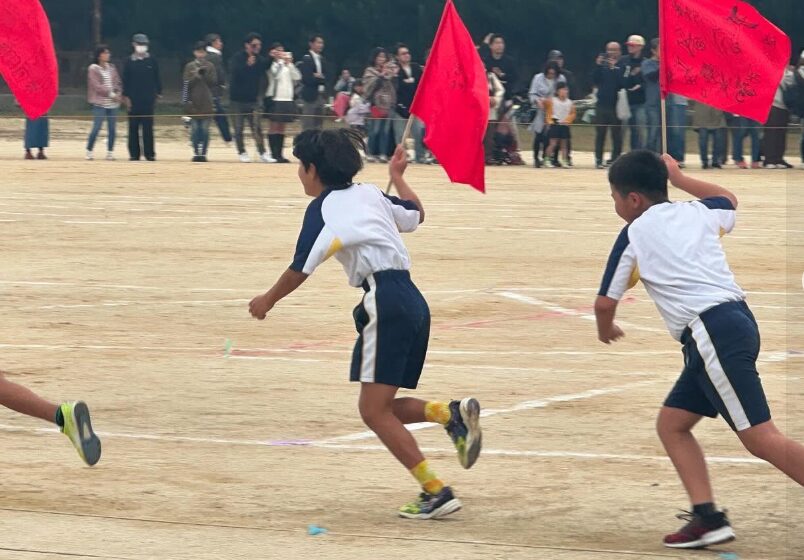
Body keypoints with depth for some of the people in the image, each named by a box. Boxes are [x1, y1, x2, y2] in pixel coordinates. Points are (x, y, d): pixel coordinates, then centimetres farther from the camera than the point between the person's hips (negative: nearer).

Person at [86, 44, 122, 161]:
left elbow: (118, 82, 15)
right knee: (97, 128, -10)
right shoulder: (93, 69, -4)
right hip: (100, 104, -5)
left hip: (113, 103, 5)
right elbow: (97, 86, -10)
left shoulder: (111, 67, 13)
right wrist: (111, 94, -13)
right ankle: (89, 151, 0)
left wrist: (118, 93, -4)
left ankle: (110, 152, 9)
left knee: (112, 129, 2)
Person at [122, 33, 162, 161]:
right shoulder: (130, 62, 3)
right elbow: (125, 81, 3)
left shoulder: (152, 61, 4)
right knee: (133, 128, 3)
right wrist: (126, 97, -3)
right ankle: (134, 154, 7)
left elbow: (157, 79, 8)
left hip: (148, 100, 0)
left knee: (148, 128, 0)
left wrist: (158, 94, 5)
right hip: (134, 100, 0)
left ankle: (149, 153, 3)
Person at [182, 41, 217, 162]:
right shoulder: (190, 66, 6)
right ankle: (196, 153, 4)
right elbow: (187, 83, 1)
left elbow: (214, 82, -1)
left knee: (205, 129, -2)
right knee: (195, 128, -1)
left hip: (207, 102, 0)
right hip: (194, 102, 0)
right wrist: (196, 75, -12)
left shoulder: (210, 66, 6)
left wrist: (205, 74, -13)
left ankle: (203, 153, 1)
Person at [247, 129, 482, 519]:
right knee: (383, 407, 14)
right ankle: (453, 414, -9)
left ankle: (436, 492, -10)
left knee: (374, 410, -5)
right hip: (412, 300, 9)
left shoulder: (323, 208, -3)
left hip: (386, 304, -9)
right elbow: (416, 214, 36)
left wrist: (268, 301, 11)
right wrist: (397, 176, 52)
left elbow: (300, 270, -6)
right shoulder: (370, 194, 18)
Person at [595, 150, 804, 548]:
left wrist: (606, 331, 29)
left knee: (760, 439, -13)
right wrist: (679, 179, 50)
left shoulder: (635, 234, 1)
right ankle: (706, 516, 4)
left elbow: (605, 303, 7)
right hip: (737, 320, 8)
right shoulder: (698, 212, 17)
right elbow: (729, 200, 43)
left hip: (712, 332, -8)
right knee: (671, 423, 14)